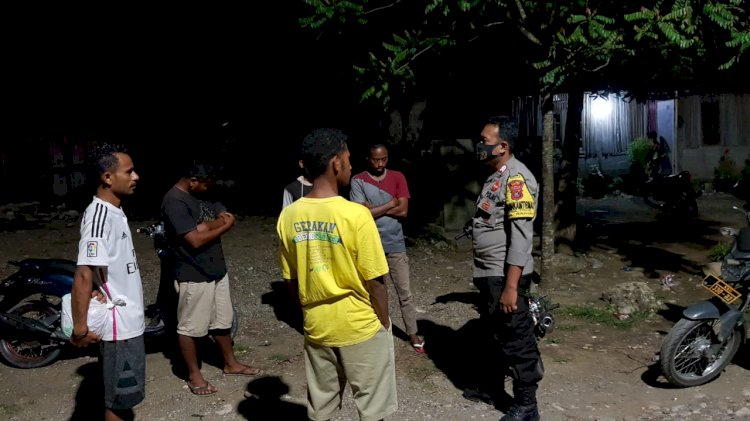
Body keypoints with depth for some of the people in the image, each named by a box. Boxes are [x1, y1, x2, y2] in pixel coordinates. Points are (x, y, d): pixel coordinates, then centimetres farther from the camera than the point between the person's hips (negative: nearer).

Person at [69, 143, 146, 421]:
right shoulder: (99, 216, -23)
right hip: (118, 323, -9)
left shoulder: (114, 211, 8)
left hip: (128, 319, 9)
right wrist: (80, 328, -26)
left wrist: (101, 289, 8)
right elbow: (83, 275, -27)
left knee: (124, 393, 23)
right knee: (119, 397, 6)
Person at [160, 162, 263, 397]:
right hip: (193, 275, -9)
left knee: (222, 321, 20)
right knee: (190, 327, 7)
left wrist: (204, 227, -20)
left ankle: (231, 364, 36)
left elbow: (228, 218, -3)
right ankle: (194, 375, 22)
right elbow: (195, 240, -25)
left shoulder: (203, 195, 7)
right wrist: (223, 226, -10)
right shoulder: (174, 201, -20)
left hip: (217, 269, 9)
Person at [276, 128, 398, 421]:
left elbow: (291, 281, 3)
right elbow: (374, 281, -15)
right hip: (361, 327, -5)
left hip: (316, 327, 5)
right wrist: (384, 323, 0)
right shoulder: (355, 214, -21)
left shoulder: (288, 216, -6)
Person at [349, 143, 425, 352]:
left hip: (395, 245, 2)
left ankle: (413, 334, 19)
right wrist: (390, 204, -10)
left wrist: (375, 208, -11)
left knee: (405, 293, 8)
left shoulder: (398, 177, 1)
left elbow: (403, 210, -8)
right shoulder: (358, 181, -5)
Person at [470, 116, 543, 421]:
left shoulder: (516, 178, -18)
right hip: (489, 273, 9)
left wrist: (511, 286, -26)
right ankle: (494, 381, 40)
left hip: (505, 276, -9)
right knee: (498, 334, 23)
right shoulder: (496, 176, 12)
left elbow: (521, 237, -24)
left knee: (517, 340, 3)